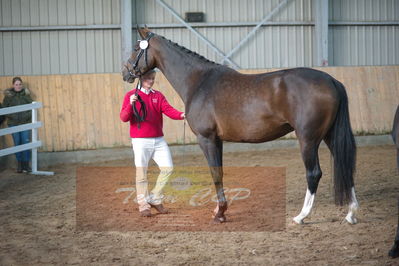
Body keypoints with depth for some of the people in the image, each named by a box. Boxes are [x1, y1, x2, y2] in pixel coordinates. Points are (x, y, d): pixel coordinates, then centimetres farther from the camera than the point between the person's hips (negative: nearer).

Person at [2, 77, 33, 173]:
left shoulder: (26, 94, 2)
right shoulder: (8, 95, 0)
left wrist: (28, 115, -10)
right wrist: (12, 116, -11)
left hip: (25, 123, 0)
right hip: (13, 123, 0)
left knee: (26, 143, -3)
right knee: (17, 143, 4)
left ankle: (26, 164, 6)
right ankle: (19, 164, 13)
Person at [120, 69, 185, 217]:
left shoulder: (158, 95, 11)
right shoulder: (131, 95, 0)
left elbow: (168, 109, -4)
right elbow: (123, 117, -9)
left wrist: (181, 115, -24)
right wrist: (131, 104, -28)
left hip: (158, 140, 4)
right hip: (140, 141, -4)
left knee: (168, 168, 0)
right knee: (141, 173, -2)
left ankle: (155, 199, 14)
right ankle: (143, 205, 7)